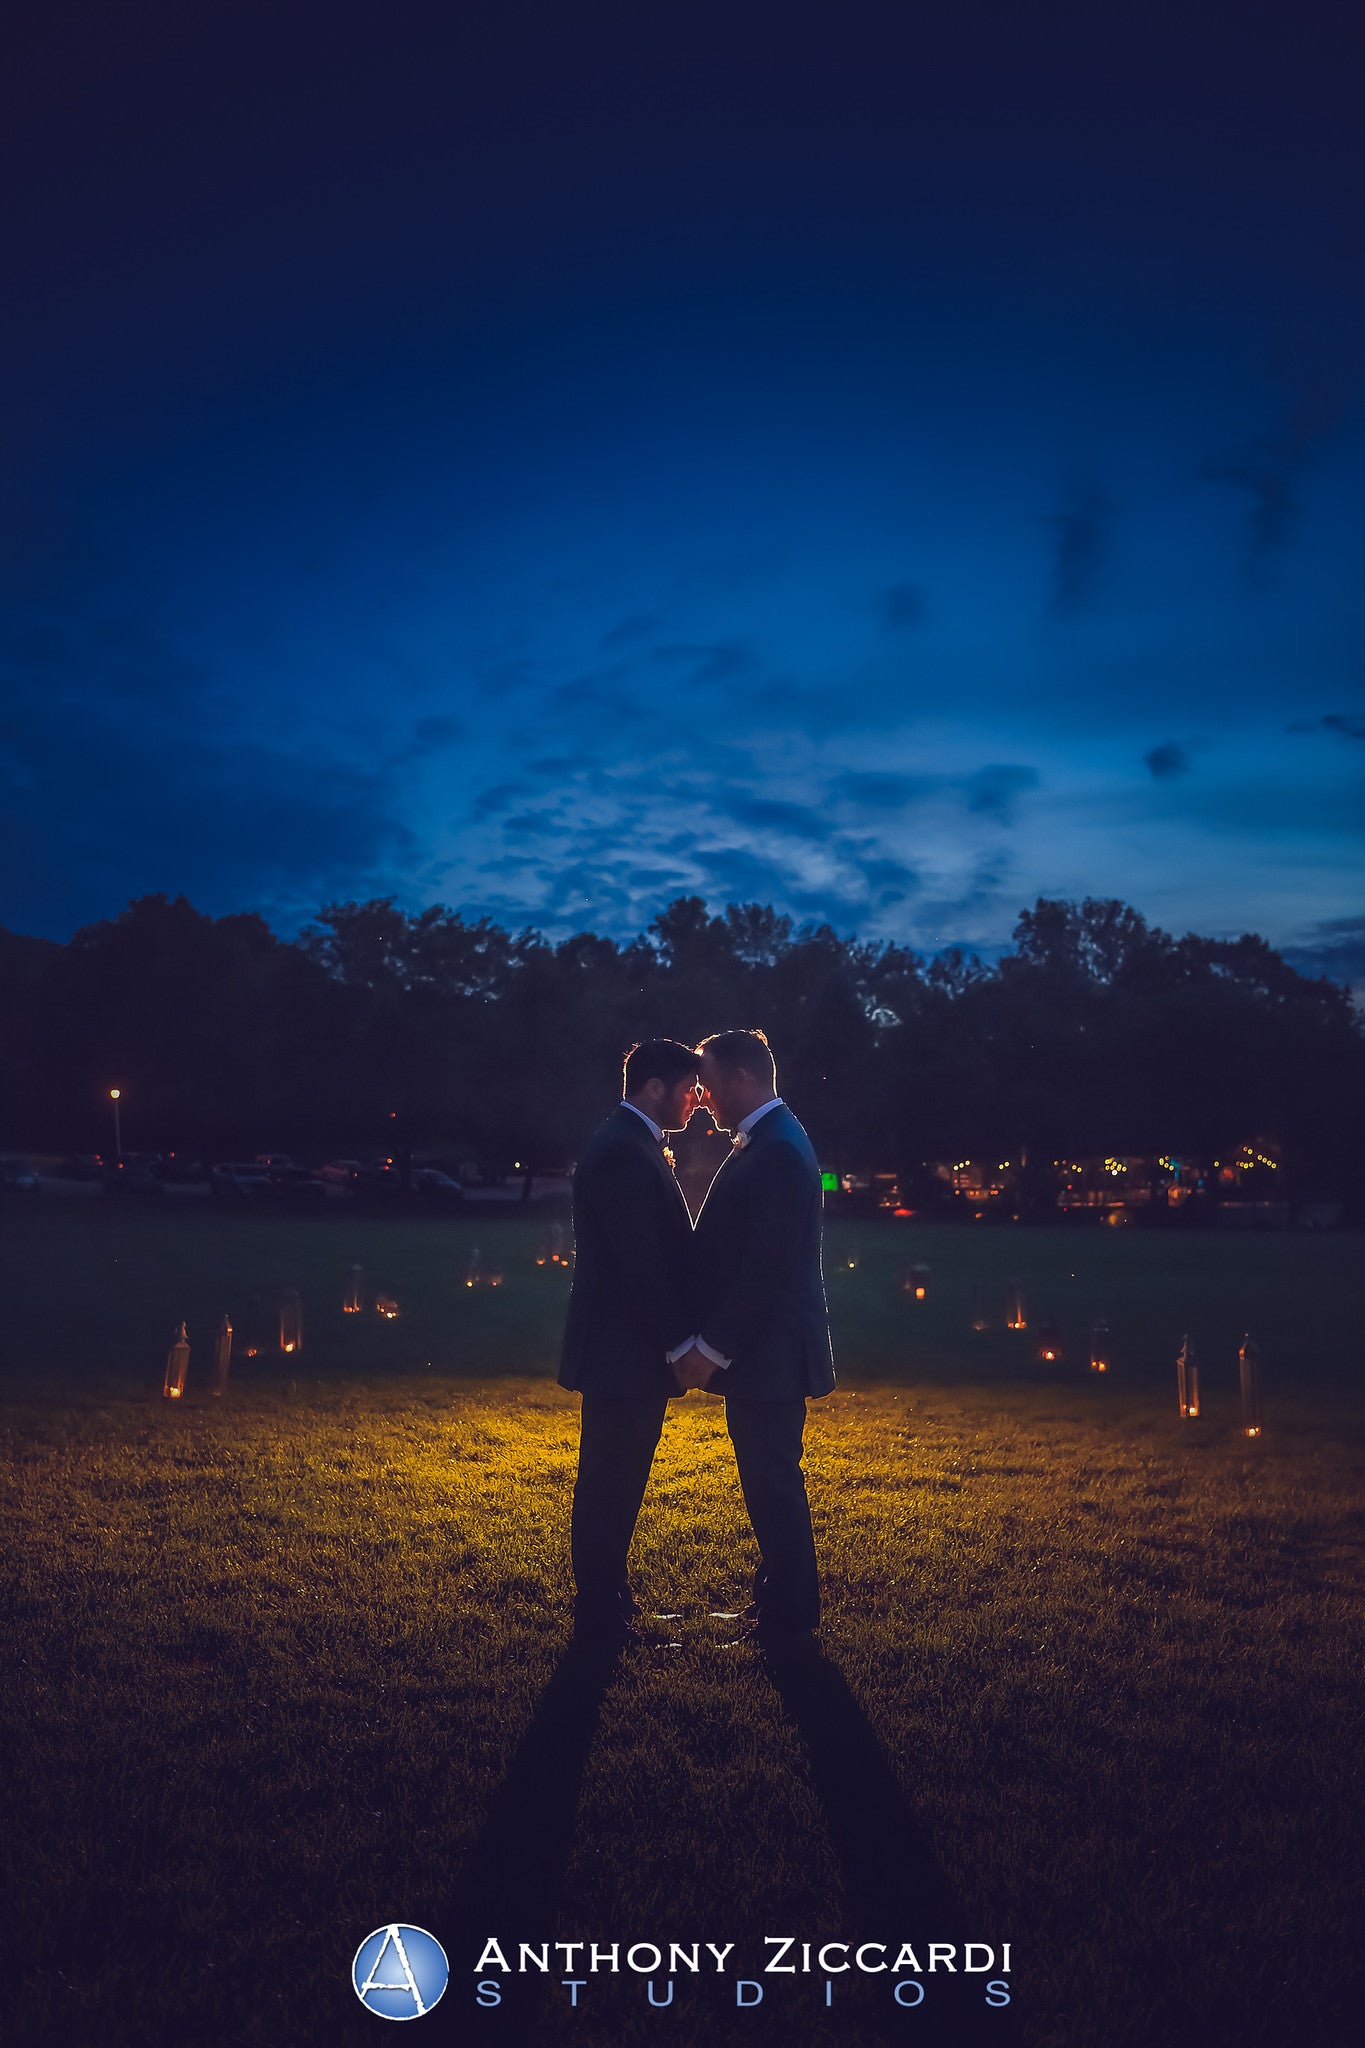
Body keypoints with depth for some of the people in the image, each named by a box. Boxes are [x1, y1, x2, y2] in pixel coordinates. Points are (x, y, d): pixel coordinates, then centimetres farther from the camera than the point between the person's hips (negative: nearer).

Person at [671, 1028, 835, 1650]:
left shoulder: (777, 1150, -19)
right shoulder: (765, 1141, 13)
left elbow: (768, 1264, -23)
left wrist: (713, 1347, -19)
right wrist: (708, 1341, 12)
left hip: (771, 1353, -10)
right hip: (760, 1350, 10)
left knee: (773, 1484, 1)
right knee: (770, 1483, 18)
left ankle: (787, 1622, 14)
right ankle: (781, 1606, 31)